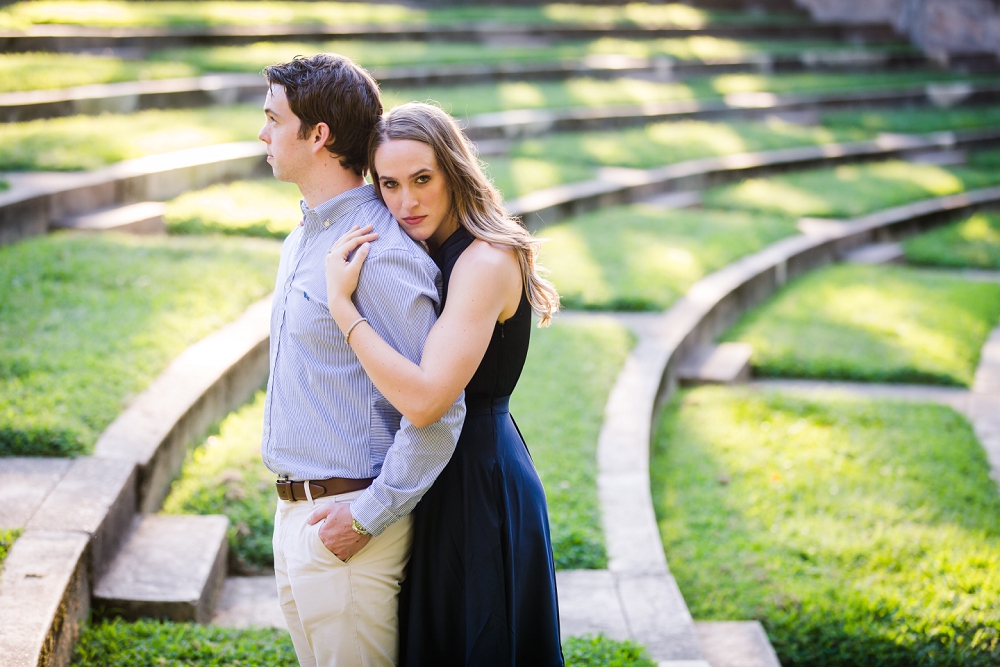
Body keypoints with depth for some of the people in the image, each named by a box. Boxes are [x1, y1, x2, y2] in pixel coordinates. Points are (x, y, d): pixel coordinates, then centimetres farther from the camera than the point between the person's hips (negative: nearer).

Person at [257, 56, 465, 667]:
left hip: (344, 518, -9)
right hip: (295, 512, 10)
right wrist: (294, 513, 18)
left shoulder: (383, 255, -20)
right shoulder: (302, 241, 12)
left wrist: (366, 518, -19)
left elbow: (437, 410, -23)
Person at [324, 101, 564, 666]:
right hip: (448, 476, 9)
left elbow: (424, 400, -31)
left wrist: (341, 302, -27)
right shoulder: (436, 254, 8)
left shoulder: (487, 262, -22)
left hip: (481, 482, -9)